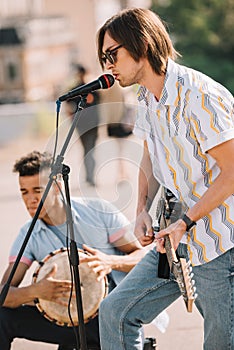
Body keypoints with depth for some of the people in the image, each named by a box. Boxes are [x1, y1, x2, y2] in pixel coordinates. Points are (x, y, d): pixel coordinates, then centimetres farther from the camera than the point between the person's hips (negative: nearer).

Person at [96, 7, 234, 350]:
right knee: (115, 312, 5)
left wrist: (186, 221, -18)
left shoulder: (200, 96, -21)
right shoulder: (147, 101, 8)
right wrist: (142, 209, 7)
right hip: (177, 239, 8)